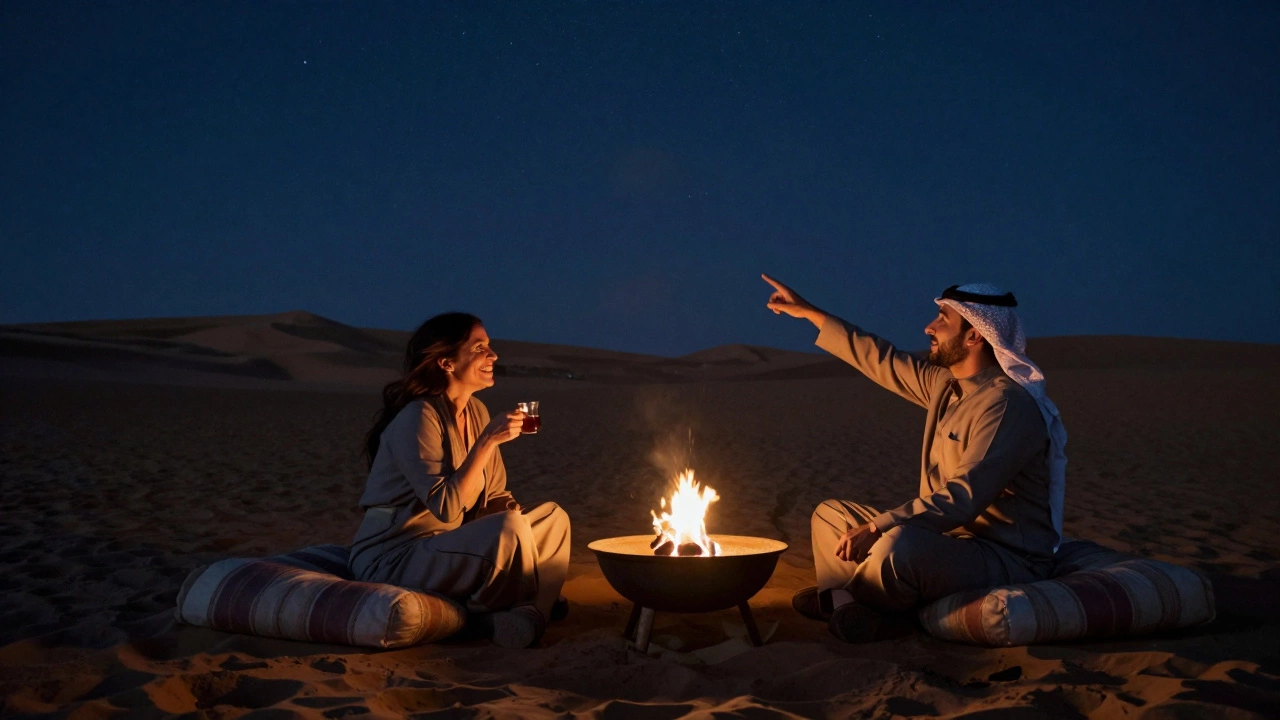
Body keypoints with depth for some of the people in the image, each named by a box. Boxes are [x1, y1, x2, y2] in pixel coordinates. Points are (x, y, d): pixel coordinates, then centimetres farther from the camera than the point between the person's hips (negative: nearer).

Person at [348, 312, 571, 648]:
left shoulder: (476, 411, 6)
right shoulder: (418, 418, -19)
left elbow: (494, 494, 10)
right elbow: (446, 507, -27)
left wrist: (512, 512, -11)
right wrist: (487, 441, -26)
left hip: (447, 548, 9)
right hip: (391, 559, -9)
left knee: (552, 517, 6)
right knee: (509, 530, -29)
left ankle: (532, 609, -9)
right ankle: (514, 611, -5)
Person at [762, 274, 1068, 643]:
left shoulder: (1006, 404, -21)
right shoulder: (945, 384, 6)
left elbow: (963, 498, -30)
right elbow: (882, 361, 17)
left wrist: (877, 526, -34)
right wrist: (811, 313, 19)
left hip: (1006, 560, -9)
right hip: (950, 536, 9)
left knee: (898, 546, -37)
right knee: (830, 515, 15)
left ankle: (841, 600, -6)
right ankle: (855, 613, -6)